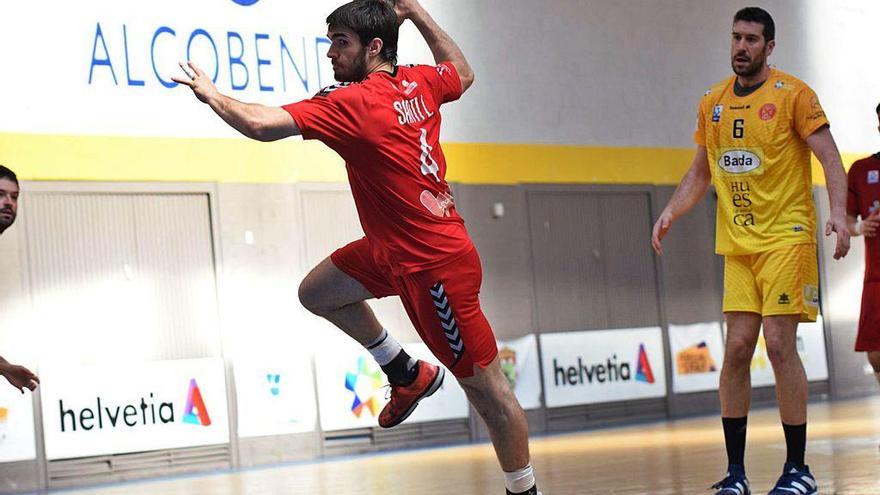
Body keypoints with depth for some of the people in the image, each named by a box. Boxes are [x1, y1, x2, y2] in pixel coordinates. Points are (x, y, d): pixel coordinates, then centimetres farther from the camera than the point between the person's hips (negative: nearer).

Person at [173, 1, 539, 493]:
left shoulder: (354, 101, -21)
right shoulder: (419, 81, 3)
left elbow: (261, 124, -26)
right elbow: (463, 73, 27)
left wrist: (211, 94, -7)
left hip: (433, 264, -9)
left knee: (486, 384, 1)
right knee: (317, 292, 17)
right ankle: (409, 374, 28)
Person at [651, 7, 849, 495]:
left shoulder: (793, 94, -5)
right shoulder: (712, 102, 12)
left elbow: (829, 157, -9)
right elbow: (700, 172, 19)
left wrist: (838, 211, -25)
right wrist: (670, 213, 4)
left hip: (786, 236, -5)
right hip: (737, 243, 5)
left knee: (779, 344, -10)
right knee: (737, 348, 1)